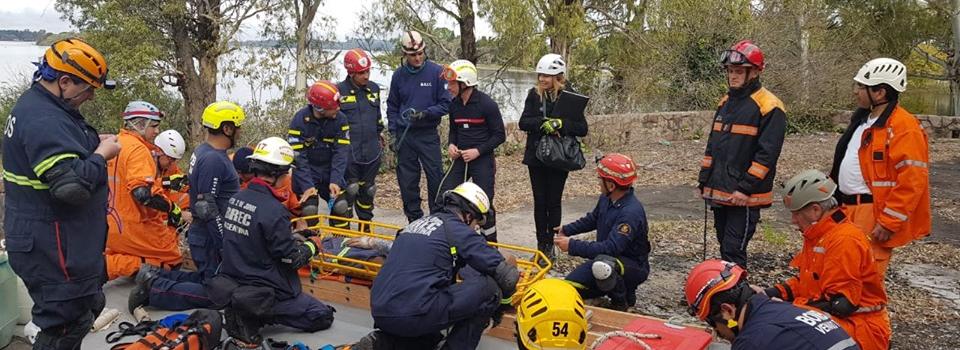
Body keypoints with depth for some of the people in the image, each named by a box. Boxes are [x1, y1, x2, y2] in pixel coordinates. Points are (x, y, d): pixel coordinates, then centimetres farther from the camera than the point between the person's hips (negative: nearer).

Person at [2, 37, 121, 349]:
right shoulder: (44, 120, -24)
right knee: (65, 325, -1)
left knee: (89, 304, 24)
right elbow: (72, 185, -33)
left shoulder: (36, 105, 10)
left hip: (49, 240, 11)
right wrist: (101, 154, -17)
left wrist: (92, 144, 7)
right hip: (54, 249, -11)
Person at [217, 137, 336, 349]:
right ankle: (261, 315, -5)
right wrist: (312, 246, 1)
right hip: (264, 293, -8)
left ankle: (244, 317, 8)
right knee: (324, 316, 6)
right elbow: (291, 258, -18)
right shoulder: (273, 210, -25)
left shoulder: (236, 199, -1)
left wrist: (293, 238, 13)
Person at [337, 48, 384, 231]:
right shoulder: (339, 91, -6)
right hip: (348, 152, -4)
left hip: (372, 153, 5)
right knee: (349, 191, -4)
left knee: (367, 190, 14)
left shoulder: (374, 89, 9)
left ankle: (365, 228, 28)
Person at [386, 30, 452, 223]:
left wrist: (425, 113, -17)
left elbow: (445, 104, -4)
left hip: (428, 134, -3)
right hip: (404, 135, 3)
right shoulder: (399, 75, 5)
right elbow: (392, 106, 13)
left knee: (436, 178, -2)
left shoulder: (437, 72, -5)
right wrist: (393, 132, 5)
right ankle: (414, 220, 19)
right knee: (407, 180, 7)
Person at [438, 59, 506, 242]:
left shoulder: (487, 104, -14)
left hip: (482, 159, -5)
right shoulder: (454, 104, 4)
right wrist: (451, 145, -2)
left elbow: (500, 135, -10)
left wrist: (478, 151, -18)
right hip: (460, 158, 6)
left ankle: (490, 245, 15)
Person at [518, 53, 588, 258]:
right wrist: (543, 123, -24)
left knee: (553, 202, 5)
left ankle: (550, 244, 18)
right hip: (536, 156, 2)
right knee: (539, 201, 7)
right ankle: (541, 244, 16)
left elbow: (582, 129, -9)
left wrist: (560, 124, -25)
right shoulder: (534, 95, 1)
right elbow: (523, 122, -7)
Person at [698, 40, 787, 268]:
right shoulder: (725, 103, 14)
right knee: (725, 247, 16)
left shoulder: (769, 107, -10)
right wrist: (704, 180, 15)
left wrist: (745, 188, -19)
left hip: (745, 196, -8)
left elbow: (767, 154, -16)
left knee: (734, 251, -9)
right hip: (719, 192, 8)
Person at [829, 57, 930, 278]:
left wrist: (889, 222, -21)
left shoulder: (904, 128, -14)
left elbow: (912, 181, -20)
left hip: (874, 214, -9)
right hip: (848, 209, 9)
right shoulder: (862, 119, 15)